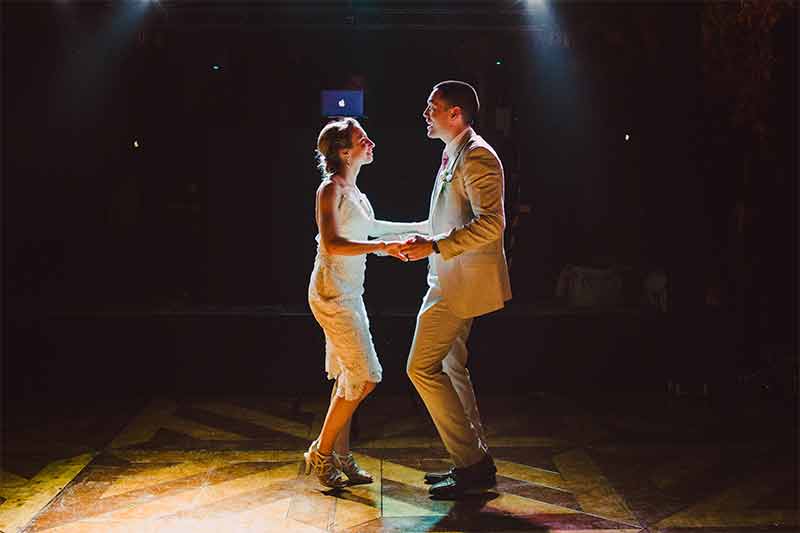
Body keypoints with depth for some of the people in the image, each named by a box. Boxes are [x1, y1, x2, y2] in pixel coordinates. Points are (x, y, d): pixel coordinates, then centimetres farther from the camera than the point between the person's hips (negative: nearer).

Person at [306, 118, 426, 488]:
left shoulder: (351, 188, 14)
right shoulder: (330, 189, -13)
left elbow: (368, 227, 28)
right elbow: (332, 243, -25)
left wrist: (422, 226, 30)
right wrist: (382, 247, -34)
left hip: (349, 294, 9)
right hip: (332, 294, -9)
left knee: (350, 378, 11)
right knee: (365, 376, -9)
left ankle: (340, 458, 20)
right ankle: (321, 453, 4)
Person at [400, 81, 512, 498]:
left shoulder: (477, 156, -15)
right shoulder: (455, 155, 16)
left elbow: (490, 224, -25)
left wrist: (433, 247, -25)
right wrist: (424, 237, 15)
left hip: (461, 282, -11)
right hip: (451, 281, 11)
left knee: (422, 368, -9)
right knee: (449, 368, 15)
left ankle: (471, 464, -1)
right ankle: (474, 462, 23)